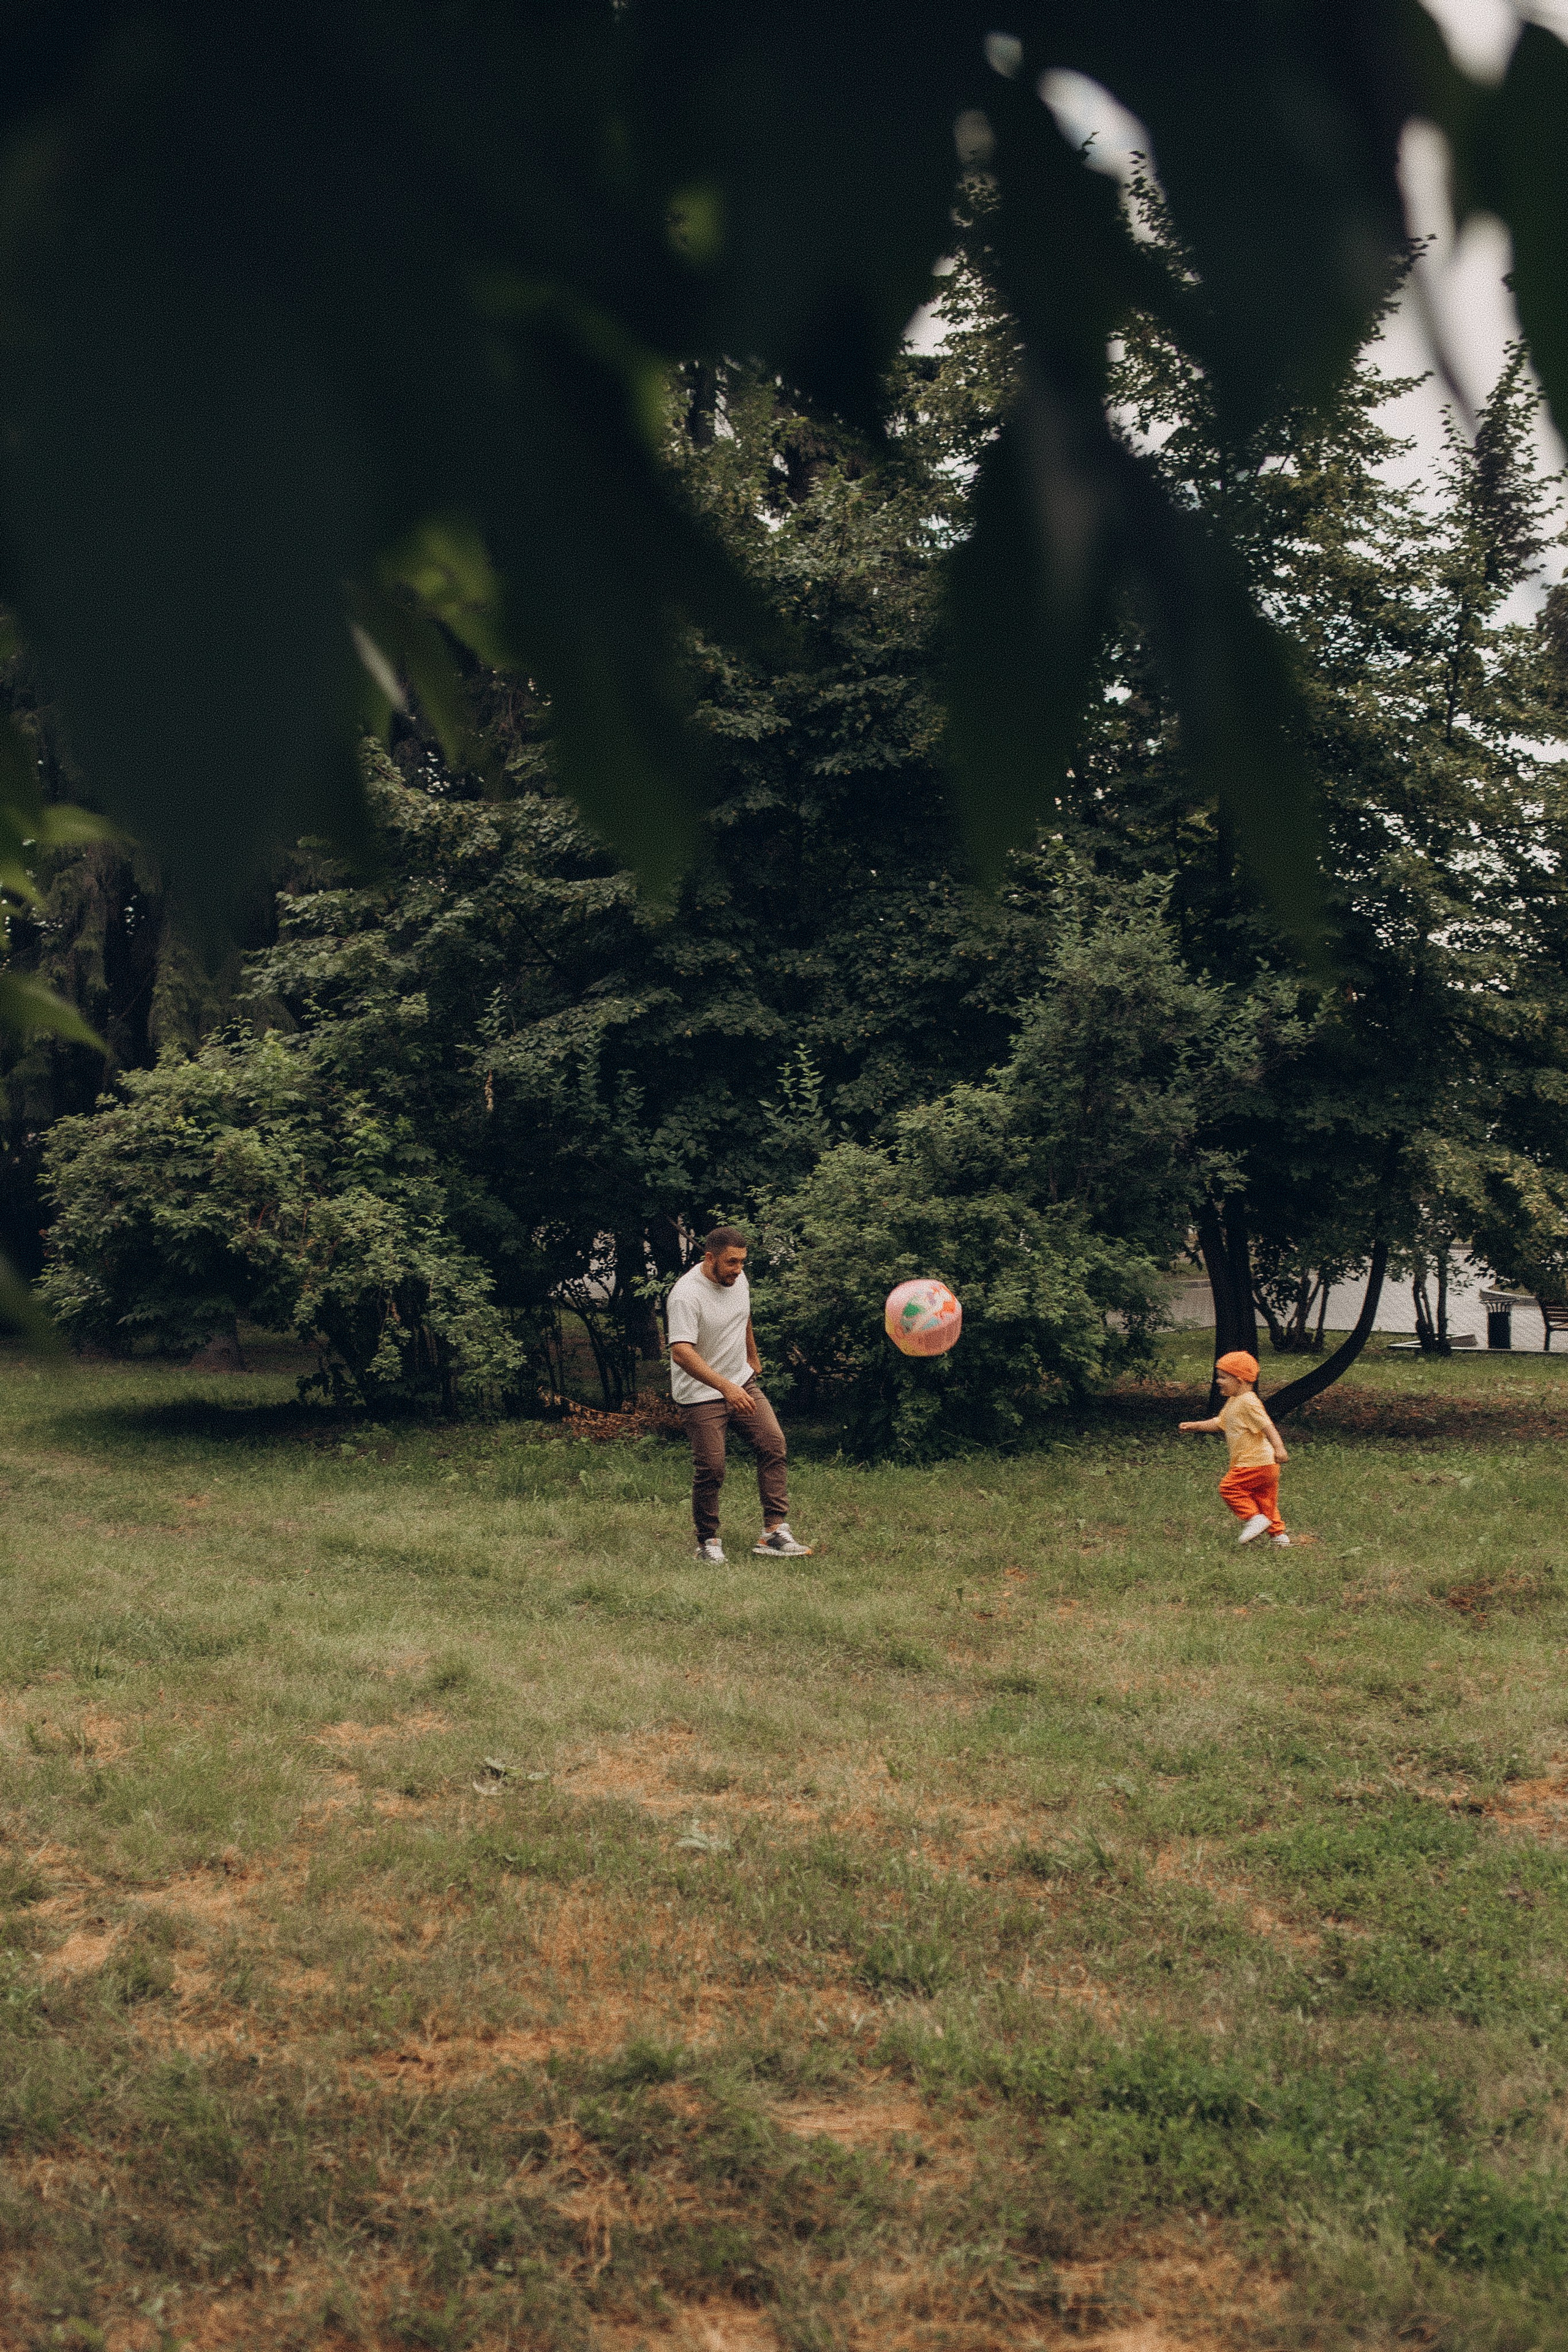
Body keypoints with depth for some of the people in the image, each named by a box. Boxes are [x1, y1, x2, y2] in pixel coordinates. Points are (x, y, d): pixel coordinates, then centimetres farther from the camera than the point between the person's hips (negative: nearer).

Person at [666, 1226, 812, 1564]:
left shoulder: (737, 1279, 2)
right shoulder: (686, 1295, -23)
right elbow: (682, 1353, -32)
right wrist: (726, 1387, -39)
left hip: (743, 1383, 7)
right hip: (702, 1396, -7)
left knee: (773, 1445, -7)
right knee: (710, 1471, -6)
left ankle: (775, 1533, -7)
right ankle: (708, 1543, 12)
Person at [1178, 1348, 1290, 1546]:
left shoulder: (1248, 1402, -18)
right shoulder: (1232, 1403, 14)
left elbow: (1267, 1426, -26)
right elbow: (1219, 1423, 25)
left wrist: (1279, 1449, -36)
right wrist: (1194, 1425, 20)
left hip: (1256, 1462, -10)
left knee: (1230, 1487, -9)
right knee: (1264, 1498, 14)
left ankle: (1254, 1519, -9)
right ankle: (1278, 1533, 19)